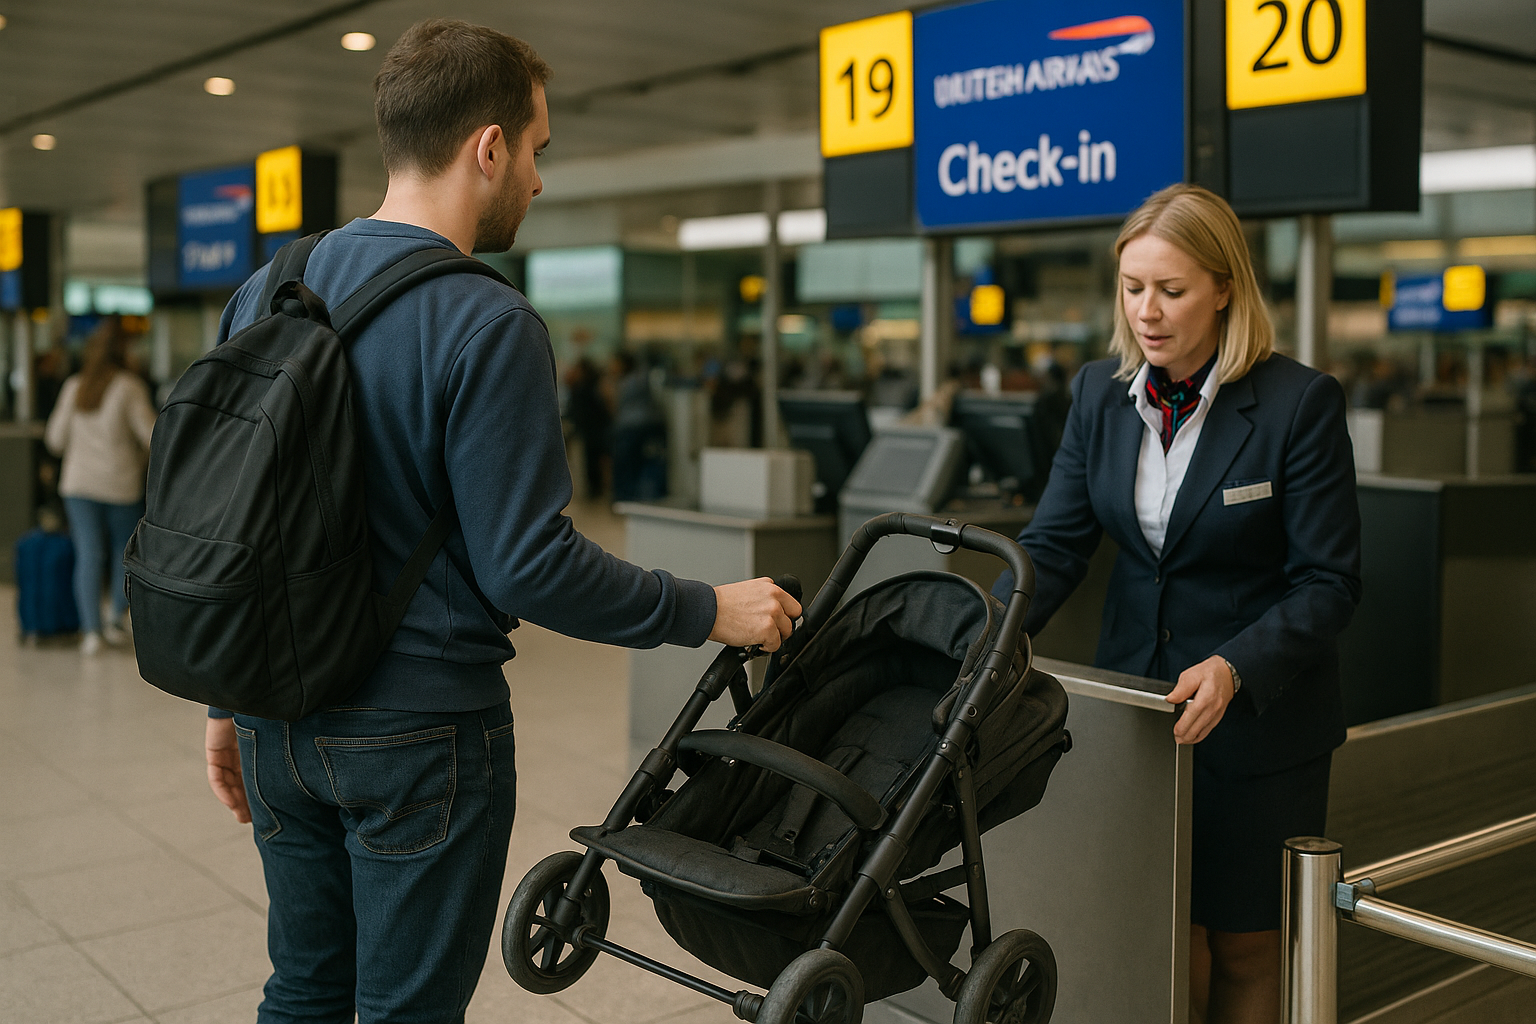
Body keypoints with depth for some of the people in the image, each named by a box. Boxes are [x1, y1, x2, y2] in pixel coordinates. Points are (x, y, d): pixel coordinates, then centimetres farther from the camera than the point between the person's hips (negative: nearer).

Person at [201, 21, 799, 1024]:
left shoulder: (264, 292, 4)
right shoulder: (487, 325, -19)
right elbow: (526, 563, -21)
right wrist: (711, 611, -9)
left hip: (281, 722, 7)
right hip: (419, 734, -7)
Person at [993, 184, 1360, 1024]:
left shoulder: (1299, 402, -14)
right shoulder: (1101, 394, 1)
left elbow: (1328, 583, -13)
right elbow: (1056, 540, -2)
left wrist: (1235, 668, -28)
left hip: (1259, 717, -3)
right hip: (1136, 700, 4)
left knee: (1245, 940, 9)